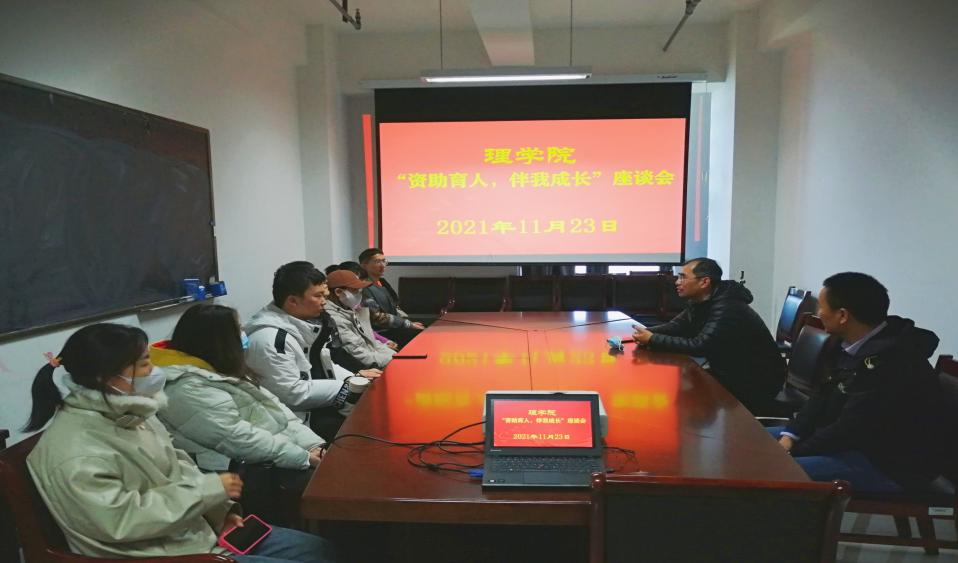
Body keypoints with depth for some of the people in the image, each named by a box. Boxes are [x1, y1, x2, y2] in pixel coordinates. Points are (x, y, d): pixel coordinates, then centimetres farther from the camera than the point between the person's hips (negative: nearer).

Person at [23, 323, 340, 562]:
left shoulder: (128, 413, 5)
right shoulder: (76, 451, -22)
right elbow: (122, 520, -27)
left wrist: (218, 511, 1)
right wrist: (208, 489, -21)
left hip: (200, 532, 9)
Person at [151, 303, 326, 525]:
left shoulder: (221, 370, 12)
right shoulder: (187, 390, -17)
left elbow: (274, 408, 7)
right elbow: (239, 439, -22)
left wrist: (315, 445, -4)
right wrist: (305, 458, -20)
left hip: (272, 458, 9)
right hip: (247, 470, -9)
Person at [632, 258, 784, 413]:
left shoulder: (727, 309, -28)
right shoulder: (700, 301, 3)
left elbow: (700, 346, -34)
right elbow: (676, 326, 4)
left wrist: (653, 340, -30)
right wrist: (647, 332, -17)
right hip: (729, 373, 8)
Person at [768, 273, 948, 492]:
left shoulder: (892, 363, -28)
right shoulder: (852, 345, 2)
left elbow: (848, 431, -27)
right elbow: (823, 397, 8)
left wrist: (792, 453, -19)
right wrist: (790, 436, -5)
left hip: (893, 468, -10)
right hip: (855, 442, 10)